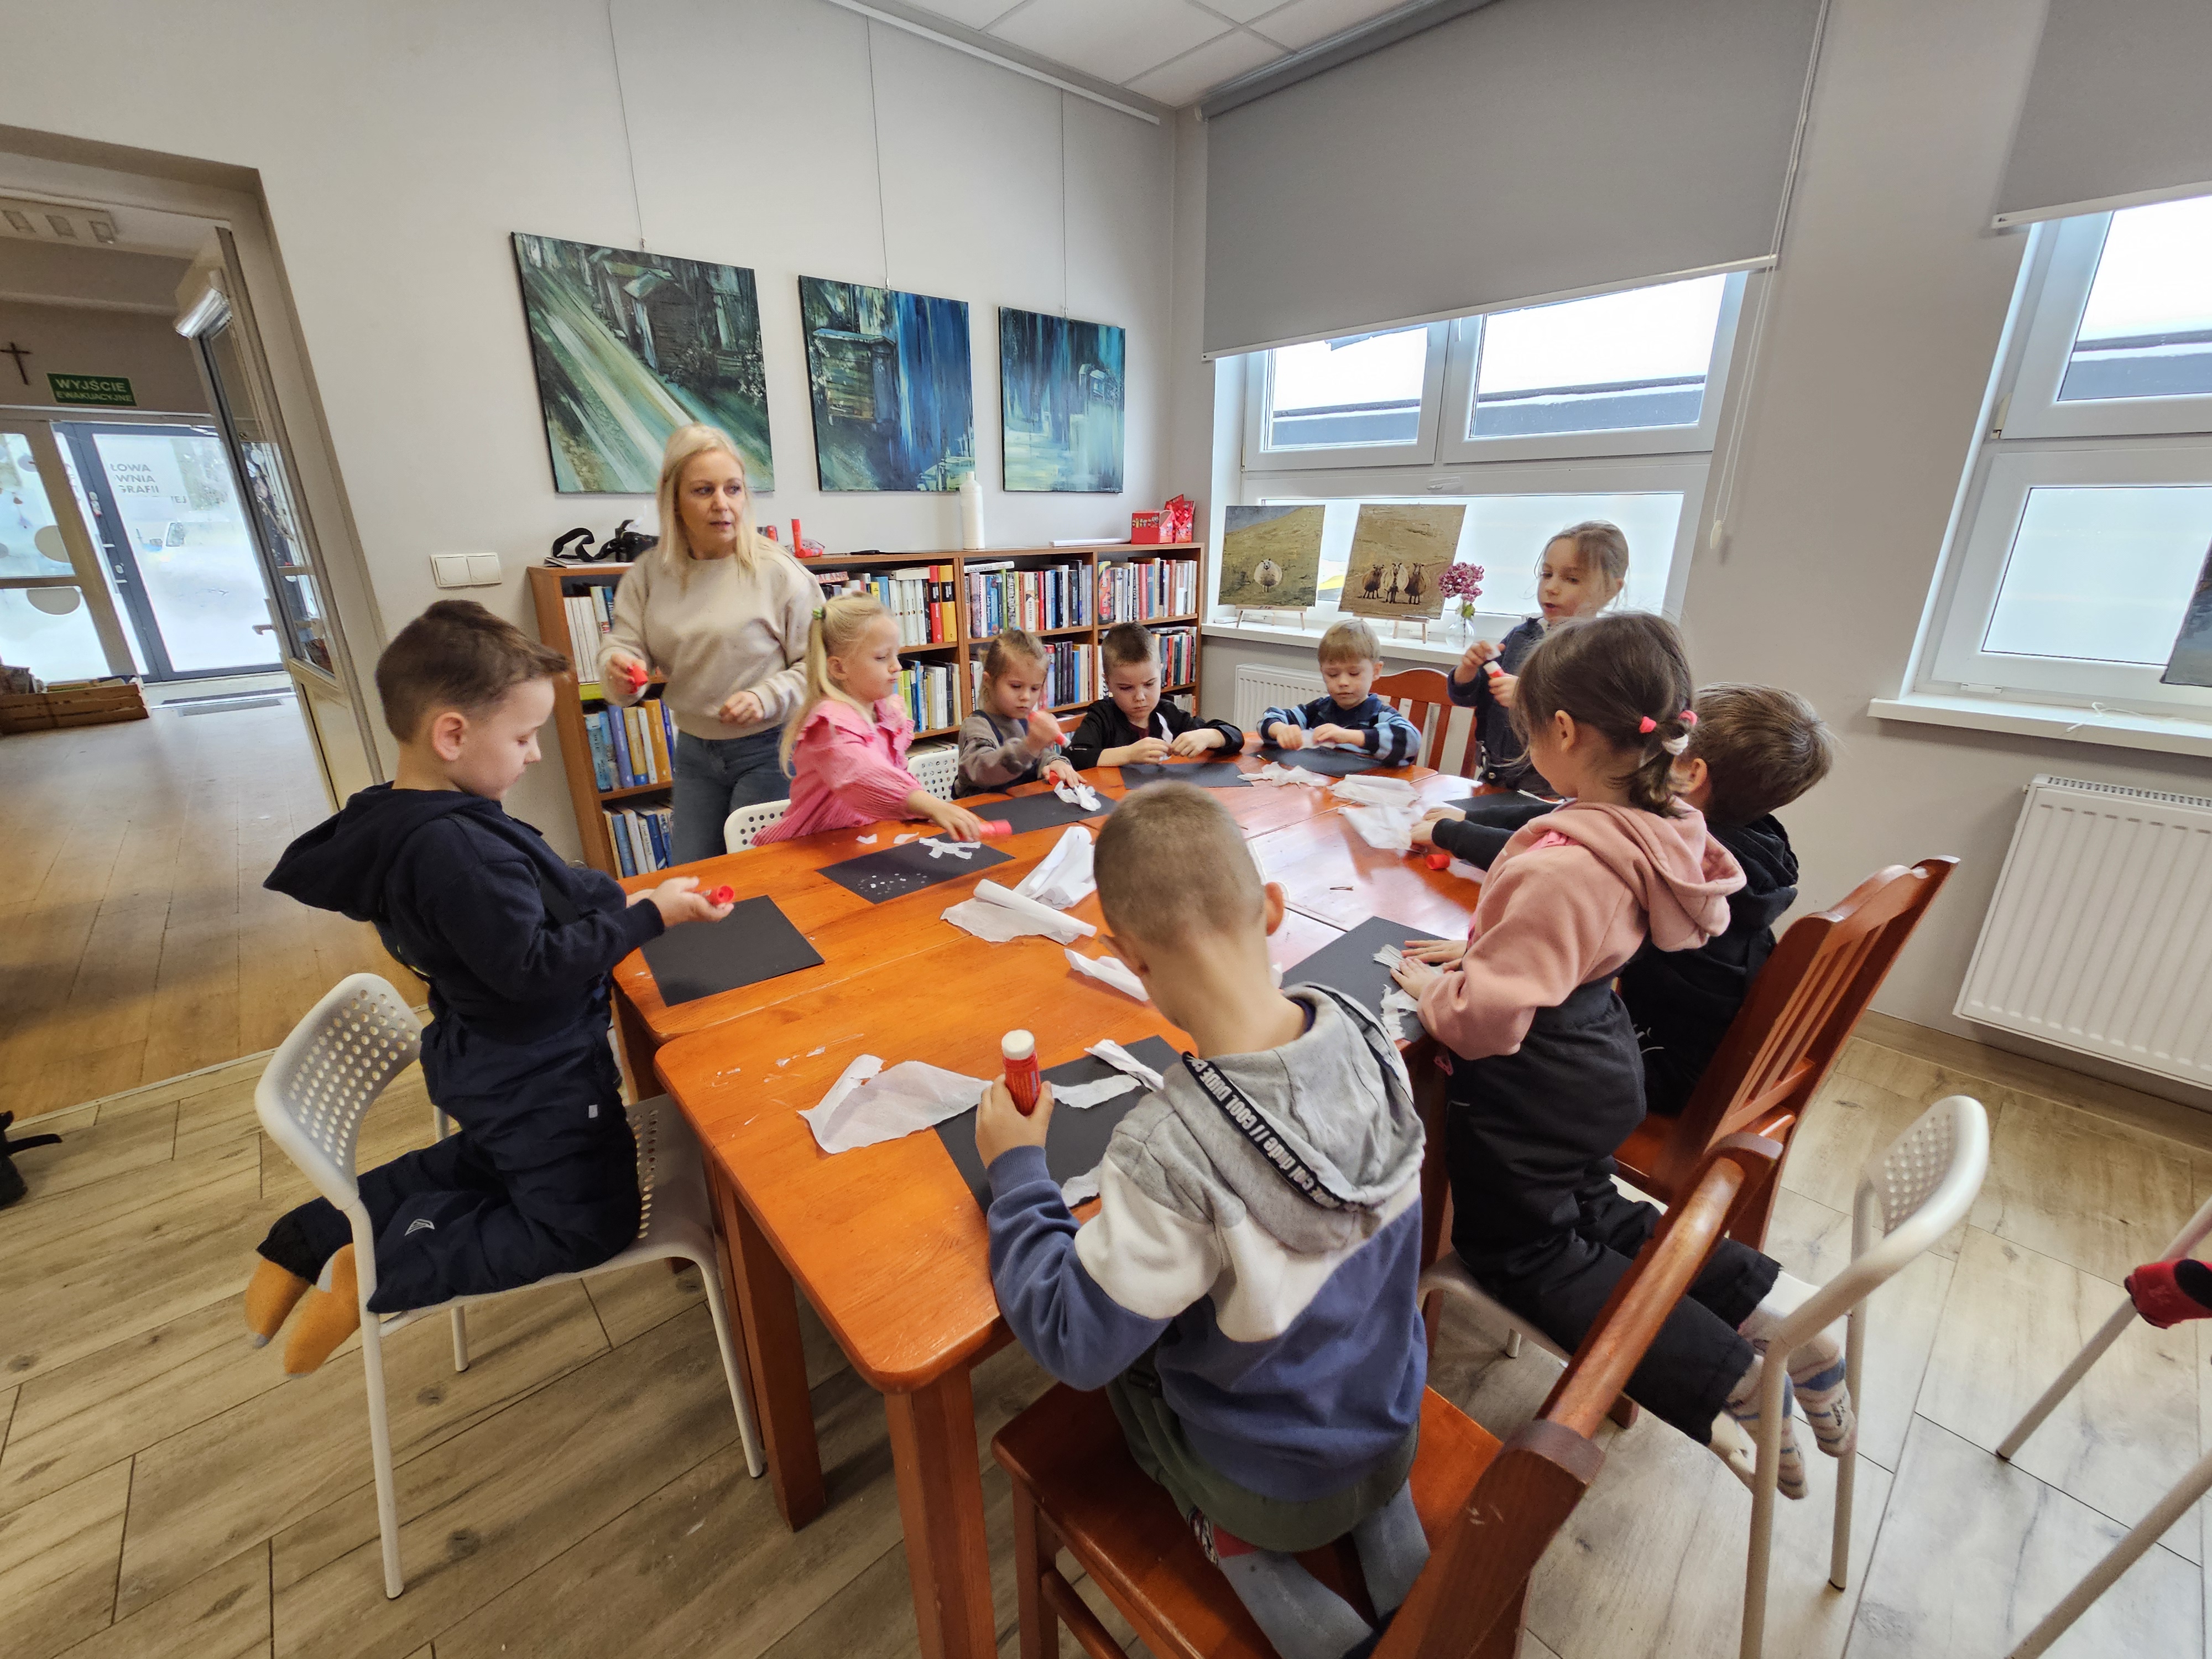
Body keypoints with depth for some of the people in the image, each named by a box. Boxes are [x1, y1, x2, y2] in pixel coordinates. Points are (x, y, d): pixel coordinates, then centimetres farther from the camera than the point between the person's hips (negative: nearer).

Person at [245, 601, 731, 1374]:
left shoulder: (402, 819, -2)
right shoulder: (458, 848, -34)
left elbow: (537, 890, 6)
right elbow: (534, 967, -31)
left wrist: (620, 895, -4)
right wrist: (644, 917, -25)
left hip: (484, 1059, 10)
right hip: (535, 1078, -10)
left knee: (486, 1162, 38)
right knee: (589, 1223, 9)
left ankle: (315, 1233, 34)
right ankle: (377, 1274, 8)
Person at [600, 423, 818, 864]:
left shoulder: (777, 571, -11)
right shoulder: (648, 574, 2)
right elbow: (624, 644, 1)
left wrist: (766, 698, -23)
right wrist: (618, 670, -22)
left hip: (768, 749, -4)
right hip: (693, 750, 5)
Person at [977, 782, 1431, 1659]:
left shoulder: (1168, 1155, -40)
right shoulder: (1363, 1034, -23)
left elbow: (1074, 1342, -25)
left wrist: (1016, 1172, -16)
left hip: (1277, 1485, -4)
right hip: (1396, 1431, 5)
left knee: (1122, 1358, 20)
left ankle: (1237, 1548, 11)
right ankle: (1388, 1531, 21)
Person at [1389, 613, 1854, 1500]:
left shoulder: (1561, 866, -35)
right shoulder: (1652, 834, -7)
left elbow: (1485, 1021, -33)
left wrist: (1429, 986, -14)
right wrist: (1477, 950, 4)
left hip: (1533, 1094, -9)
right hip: (1597, 1067, 9)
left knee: (1518, 1248, 16)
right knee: (1592, 1216, 32)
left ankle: (1729, 1382, 8)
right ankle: (1775, 1307, 20)